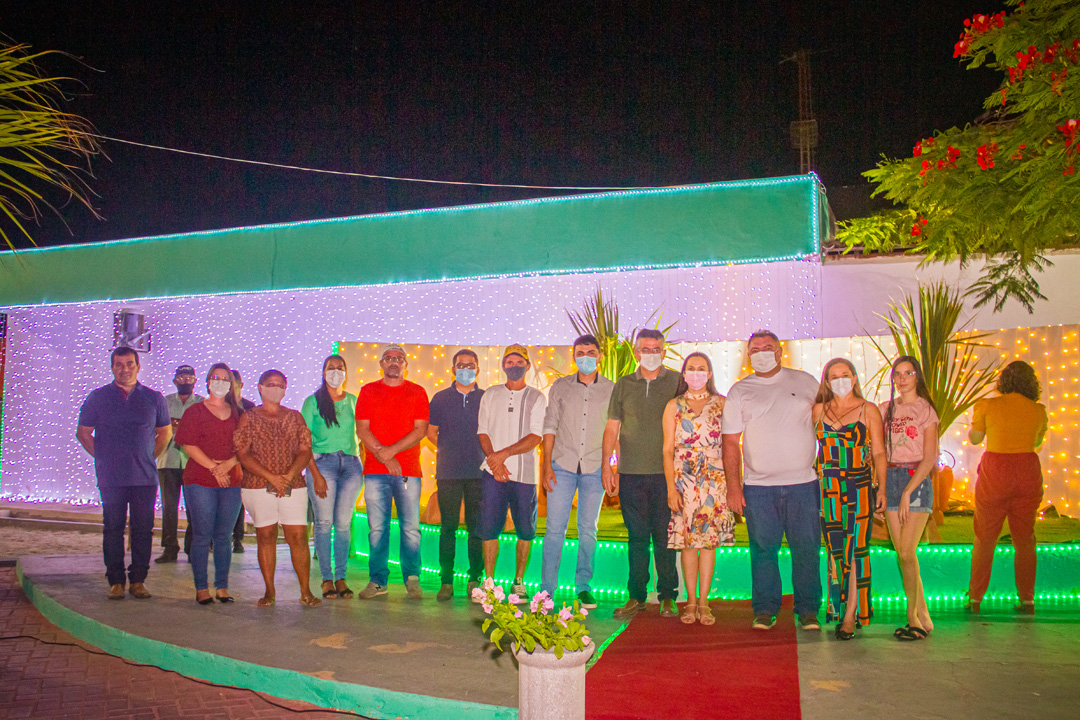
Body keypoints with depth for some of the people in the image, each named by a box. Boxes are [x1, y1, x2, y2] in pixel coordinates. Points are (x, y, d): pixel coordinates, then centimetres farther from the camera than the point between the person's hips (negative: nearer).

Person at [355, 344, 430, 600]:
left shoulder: (417, 393, 9)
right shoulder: (368, 391, 11)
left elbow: (421, 430, 0)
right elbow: (362, 429, 3)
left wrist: (391, 450, -12)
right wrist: (385, 459, -8)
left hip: (408, 470, 0)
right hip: (375, 470, 1)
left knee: (410, 527, -2)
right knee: (377, 528, 1)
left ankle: (412, 580, 9)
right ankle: (377, 581, 10)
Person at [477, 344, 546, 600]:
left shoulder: (536, 398, 5)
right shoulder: (490, 395, 13)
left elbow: (535, 438, -5)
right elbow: (483, 432, 8)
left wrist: (504, 454, -15)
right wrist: (493, 460, -8)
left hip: (524, 473, -1)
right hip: (493, 472, 1)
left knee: (525, 531, 2)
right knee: (489, 528, -1)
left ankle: (518, 582, 15)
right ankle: (489, 581, 9)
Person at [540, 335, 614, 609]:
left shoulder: (612, 390, 6)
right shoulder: (560, 387, 7)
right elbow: (550, 427, 7)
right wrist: (546, 464, -1)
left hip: (595, 468, 0)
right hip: (563, 465, 0)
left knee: (588, 530, 5)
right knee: (555, 529, -3)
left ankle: (583, 587, 17)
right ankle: (547, 589, 4)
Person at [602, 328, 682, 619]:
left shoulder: (677, 382, 5)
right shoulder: (623, 385, 11)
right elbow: (612, 427, 11)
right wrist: (606, 464, 4)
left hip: (665, 473, -2)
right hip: (630, 473, 2)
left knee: (664, 535, 1)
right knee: (636, 536, 6)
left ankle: (668, 597, 12)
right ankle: (636, 597, 14)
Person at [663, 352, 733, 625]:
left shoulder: (722, 404, 7)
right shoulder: (674, 406, 6)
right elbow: (668, 450, 3)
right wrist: (671, 488, -5)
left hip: (715, 481, 0)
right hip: (683, 480, 0)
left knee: (709, 541, 1)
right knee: (688, 541, 1)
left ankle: (703, 602, 8)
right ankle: (691, 601, 11)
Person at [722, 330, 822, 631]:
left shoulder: (805, 382, 9)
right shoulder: (739, 392, 6)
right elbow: (731, 442, 4)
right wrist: (733, 487, -3)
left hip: (803, 484, 0)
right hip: (758, 486, 0)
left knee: (806, 549, 2)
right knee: (763, 550, 2)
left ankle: (808, 610, 15)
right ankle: (765, 610, 14)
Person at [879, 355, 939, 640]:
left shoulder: (925, 410, -2)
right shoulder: (887, 409, 12)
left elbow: (930, 458, -7)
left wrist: (907, 491, -14)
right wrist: (882, 486, 1)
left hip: (917, 480, -5)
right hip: (891, 478, 5)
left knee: (907, 553, -10)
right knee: (902, 553, 4)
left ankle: (913, 618, 2)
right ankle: (923, 617, 14)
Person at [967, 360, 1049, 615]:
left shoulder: (987, 406, -7)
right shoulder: (1038, 410, 1)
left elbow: (975, 438, 5)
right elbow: (1038, 441, 16)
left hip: (995, 473, -2)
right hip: (1028, 472, 2)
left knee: (985, 539, 8)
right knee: (1025, 539, 13)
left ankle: (975, 599, 12)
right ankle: (1028, 600, 15)